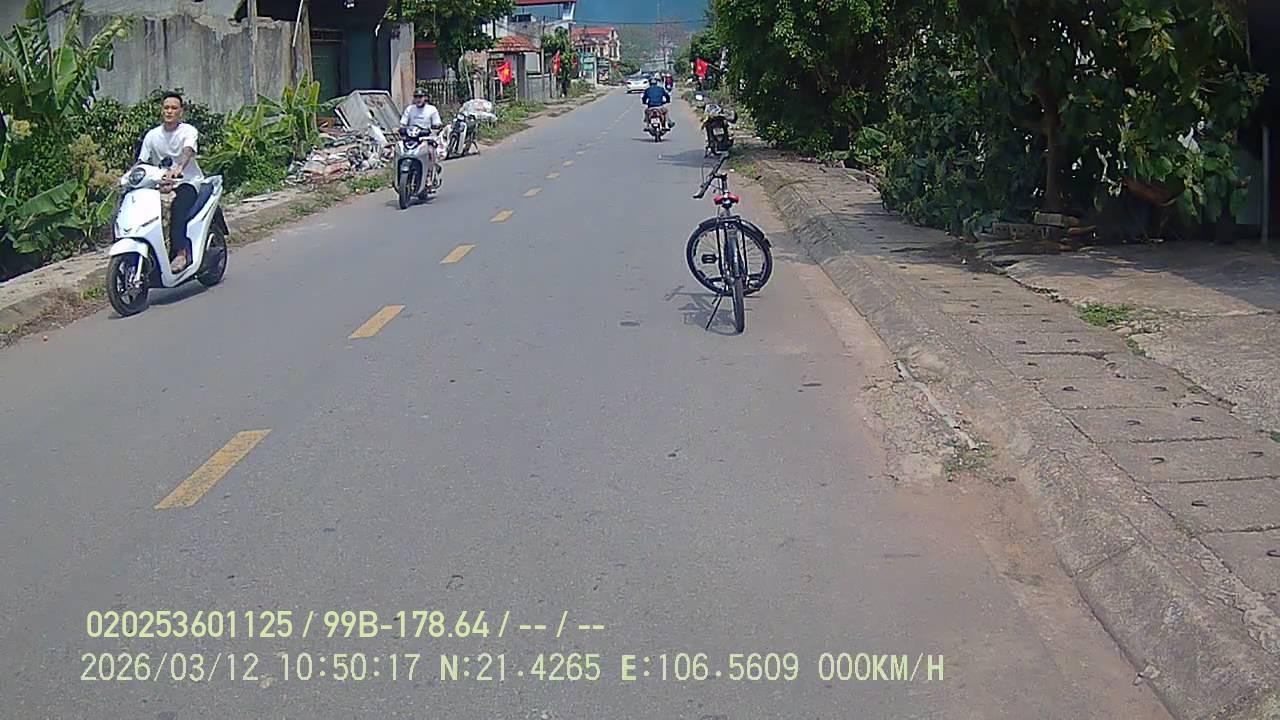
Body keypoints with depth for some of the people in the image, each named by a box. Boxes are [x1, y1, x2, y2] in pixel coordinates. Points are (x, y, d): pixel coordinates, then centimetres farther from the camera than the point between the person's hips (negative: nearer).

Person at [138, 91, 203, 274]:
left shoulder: (188, 131, -5)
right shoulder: (152, 135, 8)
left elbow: (188, 151, -26)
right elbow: (141, 162, 7)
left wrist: (178, 168, -47)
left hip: (188, 182, -5)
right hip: (160, 184, 5)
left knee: (177, 206, -34)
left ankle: (180, 253, -36)